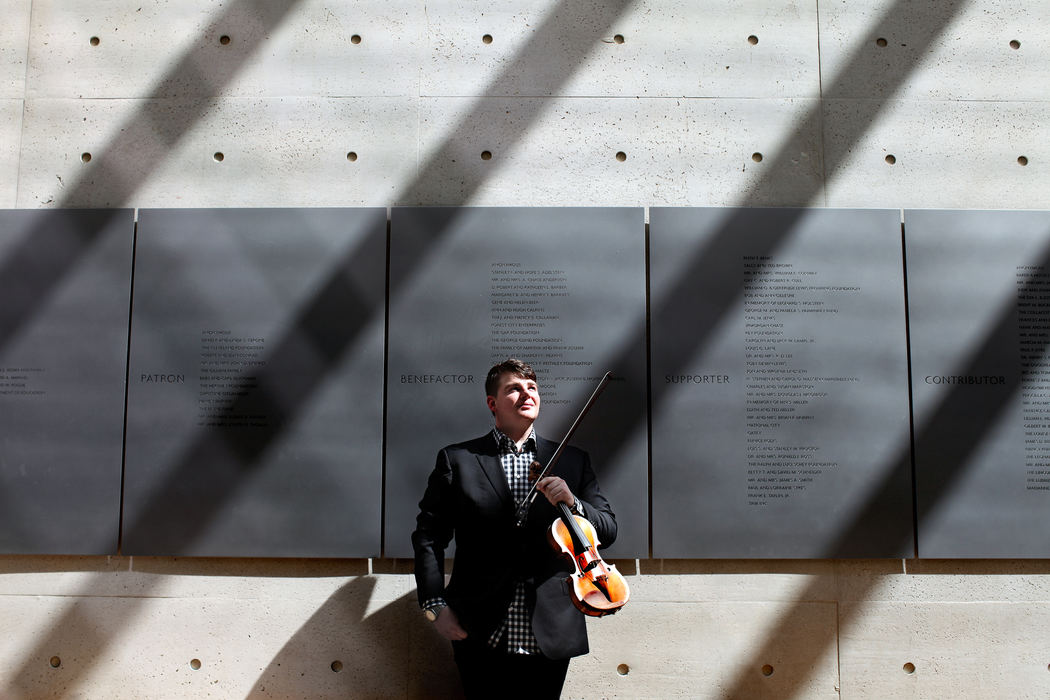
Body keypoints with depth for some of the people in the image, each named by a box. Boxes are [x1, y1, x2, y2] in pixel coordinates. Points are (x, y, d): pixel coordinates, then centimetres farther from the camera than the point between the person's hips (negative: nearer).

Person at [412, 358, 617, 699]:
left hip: (550, 639, 2)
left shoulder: (572, 461, 8)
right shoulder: (456, 460, 2)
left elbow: (608, 531, 5)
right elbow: (428, 534, 1)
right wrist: (435, 606, -7)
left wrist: (573, 503, -14)